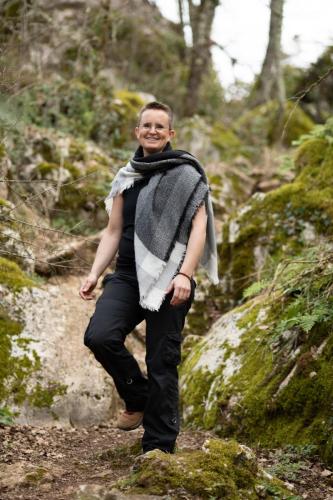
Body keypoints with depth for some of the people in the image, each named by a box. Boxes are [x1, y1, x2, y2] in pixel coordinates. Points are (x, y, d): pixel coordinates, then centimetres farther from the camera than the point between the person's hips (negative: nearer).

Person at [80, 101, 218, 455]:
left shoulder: (186, 173, 2)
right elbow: (113, 232, 17)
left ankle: (159, 447, 8)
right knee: (99, 336, -20)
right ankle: (138, 399, 6)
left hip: (168, 280, -4)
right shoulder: (125, 179, 16)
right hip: (128, 275, 4)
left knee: (162, 362, -3)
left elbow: (199, 226, -7)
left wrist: (184, 274, -20)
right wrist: (94, 274, 5)